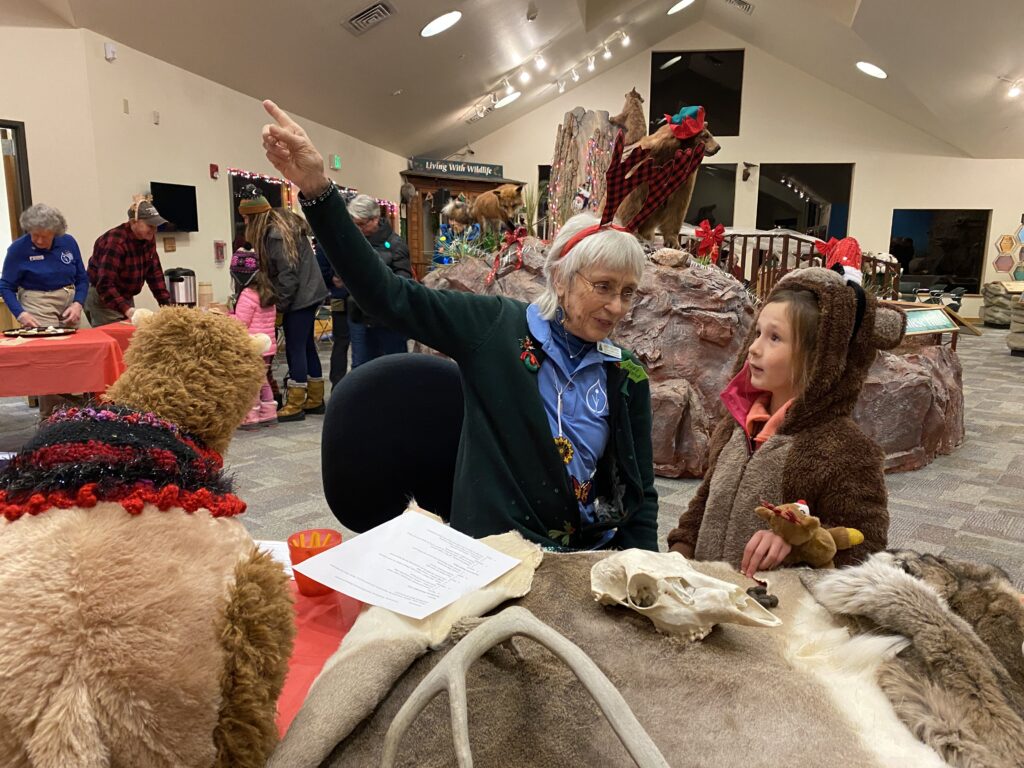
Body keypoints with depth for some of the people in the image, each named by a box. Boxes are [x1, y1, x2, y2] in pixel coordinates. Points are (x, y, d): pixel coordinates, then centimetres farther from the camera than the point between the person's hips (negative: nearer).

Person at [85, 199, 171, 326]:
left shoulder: (149, 237, -3)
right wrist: (127, 310, -41)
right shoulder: (115, 242, -25)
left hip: (126, 298, 7)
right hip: (102, 298, -7)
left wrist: (166, 304, -6)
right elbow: (105, 285, -30)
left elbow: (155, 272, 2)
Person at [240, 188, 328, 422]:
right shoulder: (281, 224, 14)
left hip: (300, 297, -10)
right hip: (309, 294, 10)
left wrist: (280, 306, -11)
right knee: (306, 346, 13)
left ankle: (295, 406, 1)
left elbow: (288, 274, -18)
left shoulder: (275, 234, -16)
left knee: (295, 348, -5)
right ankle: (315, 400, 21)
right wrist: (281, 303, 11)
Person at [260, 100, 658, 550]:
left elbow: (641, 495, 8)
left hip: (592, 561, 3)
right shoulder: (496, 327, -5)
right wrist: (317, 190, -21)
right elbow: (386, 296, -12)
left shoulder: (627, 376, 3)